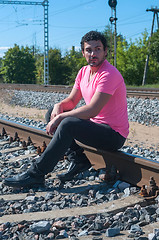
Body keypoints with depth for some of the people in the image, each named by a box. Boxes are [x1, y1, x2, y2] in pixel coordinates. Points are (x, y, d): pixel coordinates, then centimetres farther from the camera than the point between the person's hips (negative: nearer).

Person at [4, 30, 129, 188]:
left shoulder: (109, 74, -21)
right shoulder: (84, 71, 7)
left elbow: (92, 110, -28)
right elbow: (71, 101, 11)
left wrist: (60, 117, -22)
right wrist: (59, 106, -13)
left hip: (114, 135, -9)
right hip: (94, 125, 9)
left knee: (68, 124, -31)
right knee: (51, 114, 5)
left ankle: (35, 174, -22)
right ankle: (78, 160, -2)